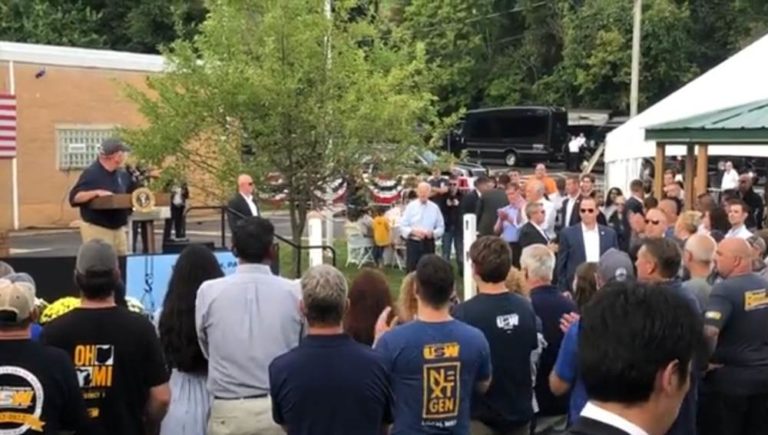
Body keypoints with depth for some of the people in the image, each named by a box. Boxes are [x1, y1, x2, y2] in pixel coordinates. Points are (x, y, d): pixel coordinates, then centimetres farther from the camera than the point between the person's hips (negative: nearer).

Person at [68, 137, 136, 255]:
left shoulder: (122, 174, 9)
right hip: (97, 229, -7)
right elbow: (74, 197, -18)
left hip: (118, 228, 7)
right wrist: (96, 193, -29)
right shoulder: (91, 173, -12)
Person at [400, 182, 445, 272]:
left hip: (428, 244, 1)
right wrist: (413, 231, -17)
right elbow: (403, 226, -1)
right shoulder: (411, 206, 0)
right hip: (413, 243, -1)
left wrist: (432, 233, -14)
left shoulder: (435, 208, 2)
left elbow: (441, 227, 5)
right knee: (411, 271, -1)